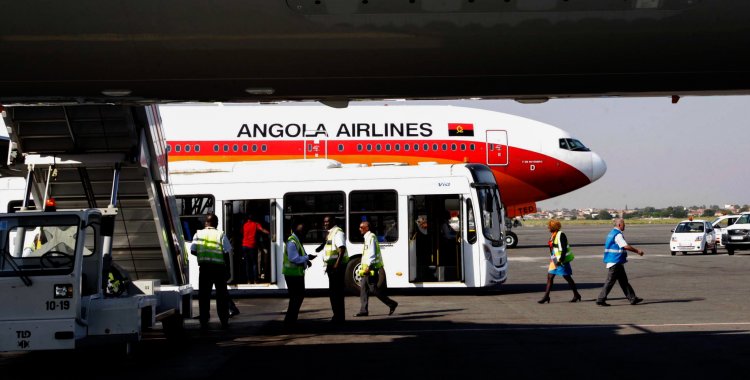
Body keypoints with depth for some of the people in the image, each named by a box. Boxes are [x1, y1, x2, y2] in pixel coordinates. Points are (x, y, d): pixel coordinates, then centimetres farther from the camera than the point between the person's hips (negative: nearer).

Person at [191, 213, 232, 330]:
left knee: (203, 295, 6)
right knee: (222, 295, 8)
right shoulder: (221, 234, 2)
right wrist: (220, 254, 9)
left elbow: (192, 250, 1)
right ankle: (224, 321, 8)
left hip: (204, 267, 1)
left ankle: (204, 322, 3)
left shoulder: (199, 233, 5)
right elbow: (228, 250, -6)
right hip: (219, 266, -1)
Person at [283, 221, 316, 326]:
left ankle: (291, 320, 25)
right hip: (292, 274, -10)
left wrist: (306, 260, 6)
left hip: (297, 273, 10)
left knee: (300, 295, 16)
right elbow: (293, 258, -26)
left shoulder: (297, 240, 14)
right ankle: (289, 321, 1)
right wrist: (307, 258, -20)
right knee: (296, 297, -7)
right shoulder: (292, 242, -19)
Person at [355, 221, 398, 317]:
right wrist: (363, 267, 21)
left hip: (372, 268, -10)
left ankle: (392, 304, 0)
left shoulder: (371, 237, -13)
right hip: (368, 268, 10)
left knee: (374, 289, -8)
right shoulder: (367, 237, 17)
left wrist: (368, 267, -23)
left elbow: (372, 254, -20)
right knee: (363, 288, 5)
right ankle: (364, 310, 4)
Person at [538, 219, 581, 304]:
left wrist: (561, 260, -25)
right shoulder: (553, 235, 12)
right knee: (550, 277, 5)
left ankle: (576, 295, 11)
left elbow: (564, 249, -22)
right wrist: (552, 259, 22)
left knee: (567, 277, 0)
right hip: (555, 260, 10)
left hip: (562, 260, -10)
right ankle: (546, 296, 6)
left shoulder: (560, 235, -16)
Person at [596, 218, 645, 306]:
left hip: (617, 263, 10)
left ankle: (632, 299, 14)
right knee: (610, 281, -5)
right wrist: (637, 251, -14)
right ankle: (600, 300, -2)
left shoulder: (612, 233, 15)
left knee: (624, 281, 11)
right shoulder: (617, 235, -16)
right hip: (615, 263, -10)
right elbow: (626, 246, -23)